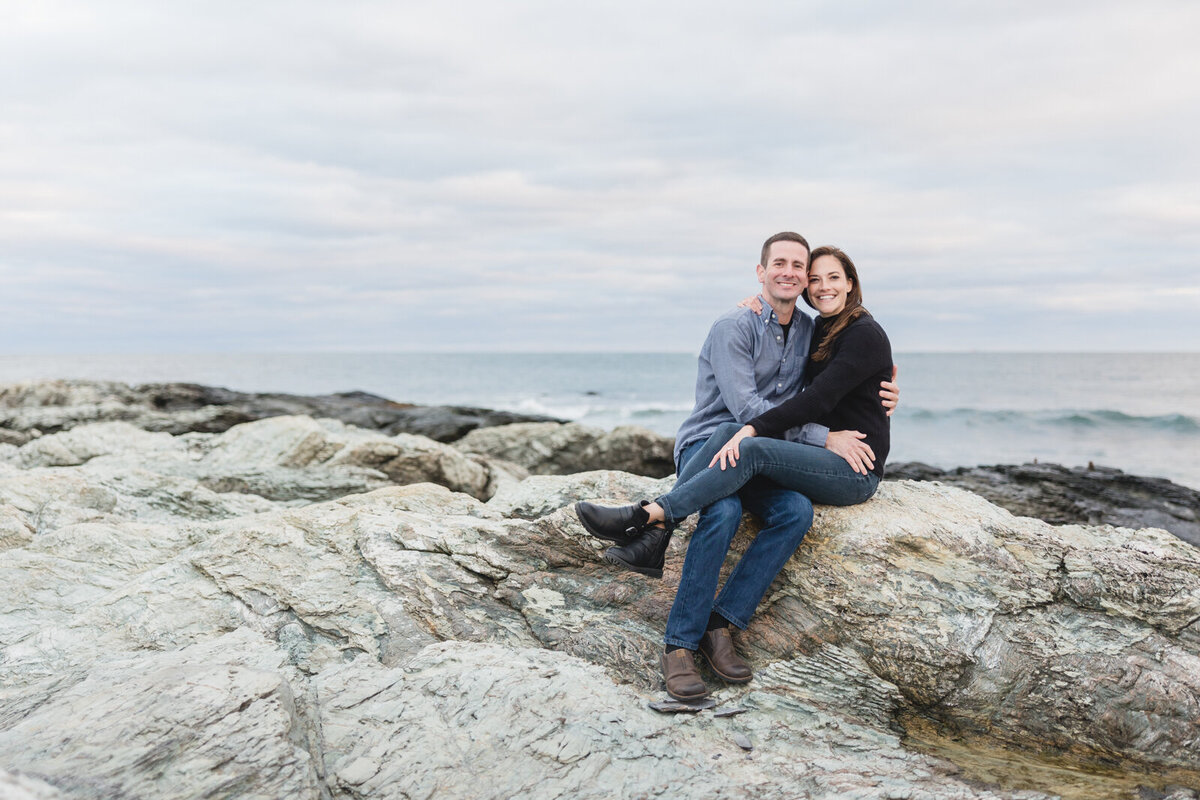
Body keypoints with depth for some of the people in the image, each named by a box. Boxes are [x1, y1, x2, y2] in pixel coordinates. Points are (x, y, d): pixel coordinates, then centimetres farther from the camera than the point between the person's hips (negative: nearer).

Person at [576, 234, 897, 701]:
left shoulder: (810, 333, 14)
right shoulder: (735, 327, -9)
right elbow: (748, 408, -17)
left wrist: (878, 398, 5)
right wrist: (824, 438, -18)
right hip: (706, 446, -5)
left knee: (797, 510, -27)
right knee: (724, 511, -37)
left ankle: (720, 626, -21)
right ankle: (680, 645, -26)